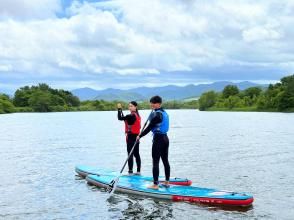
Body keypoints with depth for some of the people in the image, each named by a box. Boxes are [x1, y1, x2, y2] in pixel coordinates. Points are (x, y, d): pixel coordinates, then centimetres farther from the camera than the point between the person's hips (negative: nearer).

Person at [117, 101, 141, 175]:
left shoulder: (131, 116, -17)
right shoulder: (137, 115, 12)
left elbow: (120, 118, -19)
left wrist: (119, 109, -10)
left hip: (131, 137, -9)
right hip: (136, 136, 9)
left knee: (130, 155, -7)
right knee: (136, 154, 14)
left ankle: (130, 172, -6)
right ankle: (138, 171, 19)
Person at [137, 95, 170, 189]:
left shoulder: (157, 114, -16)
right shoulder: (164, 113, 10)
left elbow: (149, 127, -16)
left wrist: (140, 136, -8)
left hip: (158, 139, -9)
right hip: (165, 138, 9)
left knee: (155, 162, -4)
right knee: (165, 161, 14)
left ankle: (155, 184, -3)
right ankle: (167, 182, 22)